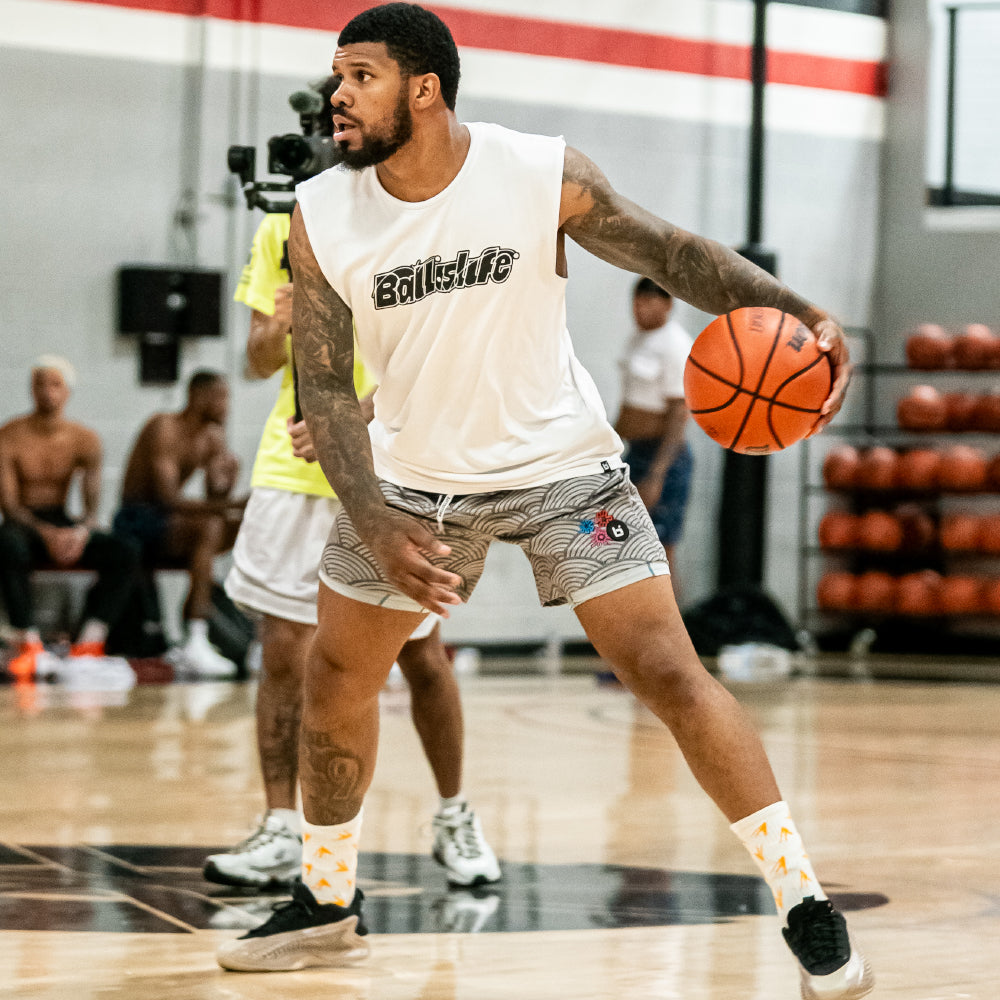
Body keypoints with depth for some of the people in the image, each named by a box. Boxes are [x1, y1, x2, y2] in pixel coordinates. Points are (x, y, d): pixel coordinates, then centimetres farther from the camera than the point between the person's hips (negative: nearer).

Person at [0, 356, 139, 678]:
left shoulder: (84, 440, 4)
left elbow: (93, 503, -3)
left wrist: (82, 531, -28)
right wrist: (46, 534, -29)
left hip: (63, 524, 4)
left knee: (122, 556, -22)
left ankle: (88, 642, -30)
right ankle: (29, 645, -34)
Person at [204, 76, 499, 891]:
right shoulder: (288, 227, 4)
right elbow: (260, 362, 6)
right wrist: (281, 328, -17)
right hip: (296, 469, 2)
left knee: (423, 654, 5)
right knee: (283, 650, -3)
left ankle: (456, 820, 24)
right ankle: (281, 834, 5)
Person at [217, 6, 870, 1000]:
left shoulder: (541, 174, -19)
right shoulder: (321, 218, -13)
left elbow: (667, 251, -10)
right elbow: (326, 388, -11)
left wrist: (792, 309, -26)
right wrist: (376, 529, -22)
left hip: (558, 462, -3)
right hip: (414, 473, 4)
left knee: (667, 670, -12)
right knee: (334, 675, 9)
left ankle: (805, 906, -4)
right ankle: (326, 906, 29)